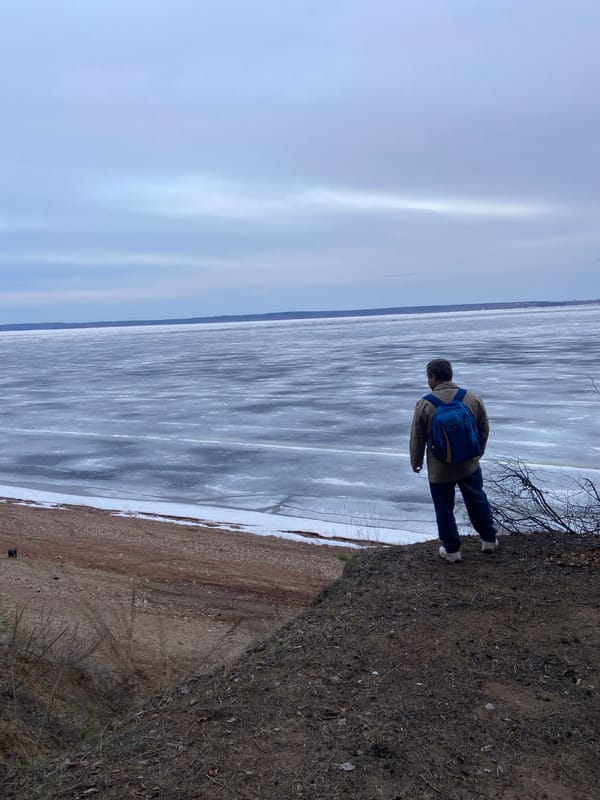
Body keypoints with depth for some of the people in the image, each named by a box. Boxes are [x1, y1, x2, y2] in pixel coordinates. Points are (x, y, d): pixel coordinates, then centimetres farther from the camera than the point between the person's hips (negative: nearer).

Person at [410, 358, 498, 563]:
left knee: (444, 509, 11)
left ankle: (451, 550, 19)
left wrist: (416, 462, 9)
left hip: (439, 469, -3)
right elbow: (484, 431, 5)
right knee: (477, 501, 20)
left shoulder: (424, 404, -16)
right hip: (469, 464, 3)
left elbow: (417, 439, -7)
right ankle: (489, 540, 33)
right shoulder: (473, 398, -6)